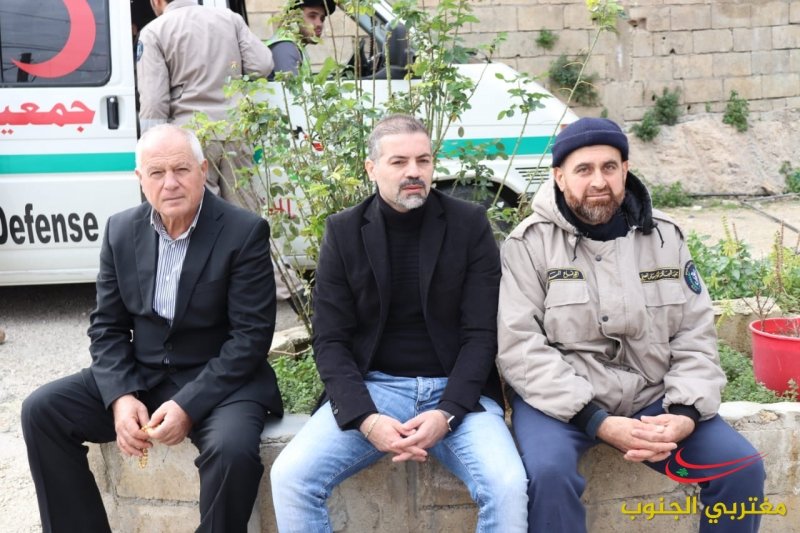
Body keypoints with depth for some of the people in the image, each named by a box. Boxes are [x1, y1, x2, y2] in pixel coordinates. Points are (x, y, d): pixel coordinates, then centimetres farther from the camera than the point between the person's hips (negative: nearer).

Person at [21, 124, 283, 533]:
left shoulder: (245, 232, -13)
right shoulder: (121, 230, 3)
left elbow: (251, 336, -16)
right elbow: (107, 326, 5)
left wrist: (187, 405, -22)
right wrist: (121, 397, -12)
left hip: (220, 380, -5)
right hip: (139, 375, 5)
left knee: (232, 449, -33)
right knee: (41, 410, -9)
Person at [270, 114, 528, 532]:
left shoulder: (469, 224, -1)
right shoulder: (343, 231, 1)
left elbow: (481, 333, -4)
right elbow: (330, 340, -2)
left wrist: (447, 413, -18)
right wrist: (366, 419, -18)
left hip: (456, 391, -1)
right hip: (371, 389, 1)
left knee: (508, 486, -27)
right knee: (289, 477, -19)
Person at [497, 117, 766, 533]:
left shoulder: (664, 235, 5)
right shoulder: (530, 242, -7)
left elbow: (696, 335, 6)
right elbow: (519, 348, -14)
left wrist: (686, 413, -12)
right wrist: (598, 421, -22)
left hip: (651, 395, 4)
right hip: (561, 399, -3)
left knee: (743, 467, -11)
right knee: (549, 473, -32)